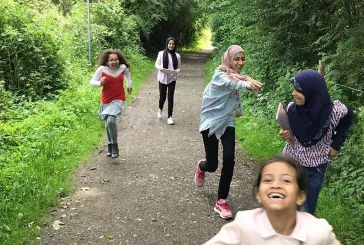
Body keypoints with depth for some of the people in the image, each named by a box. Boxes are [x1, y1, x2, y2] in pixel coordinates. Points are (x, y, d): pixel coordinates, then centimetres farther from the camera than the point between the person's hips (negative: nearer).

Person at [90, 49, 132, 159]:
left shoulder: (123, 67, -8)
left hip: (118, 100, -2)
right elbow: (92, 82, -9)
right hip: (106, 101, 2)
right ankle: (110, 146, 39)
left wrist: (129, 84, 21)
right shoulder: (102, 69, -14)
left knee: (111, 121, -24)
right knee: (108, 124, 16)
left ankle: (115, 146, -8)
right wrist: (100, 83, -29)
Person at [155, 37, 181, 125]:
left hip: (172, 79, 1)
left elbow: (179, 67, 6)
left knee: (170, 98, 0)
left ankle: (170, 117, 8)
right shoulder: (161, 53, -6)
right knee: (162, 97, 8)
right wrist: (159, 67, -19)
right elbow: (156, 64, 2)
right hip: (162, 79, -1)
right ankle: (160, 109, 42)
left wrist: (177, 71, -15)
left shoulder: (177, 56, -2)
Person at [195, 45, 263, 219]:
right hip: (211, 122, -5)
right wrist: (247, 84, -62)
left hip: (227, 122, 5)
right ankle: (201, 167, 40)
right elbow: (232, 84, -42)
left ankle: (222, 200, 0)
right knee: (212, 165, -1)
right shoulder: (220, 75, -18)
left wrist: (238, 109, 5)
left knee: (229, 159, -13)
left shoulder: (237, 76, 3)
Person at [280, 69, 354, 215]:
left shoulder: (333, 111, -22)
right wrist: (286, 136, -20)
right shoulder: (292, 109, -15)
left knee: (306, 209, 7)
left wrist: (336, 144, -1)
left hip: (315, 168, -2)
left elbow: (348, 117, 2)